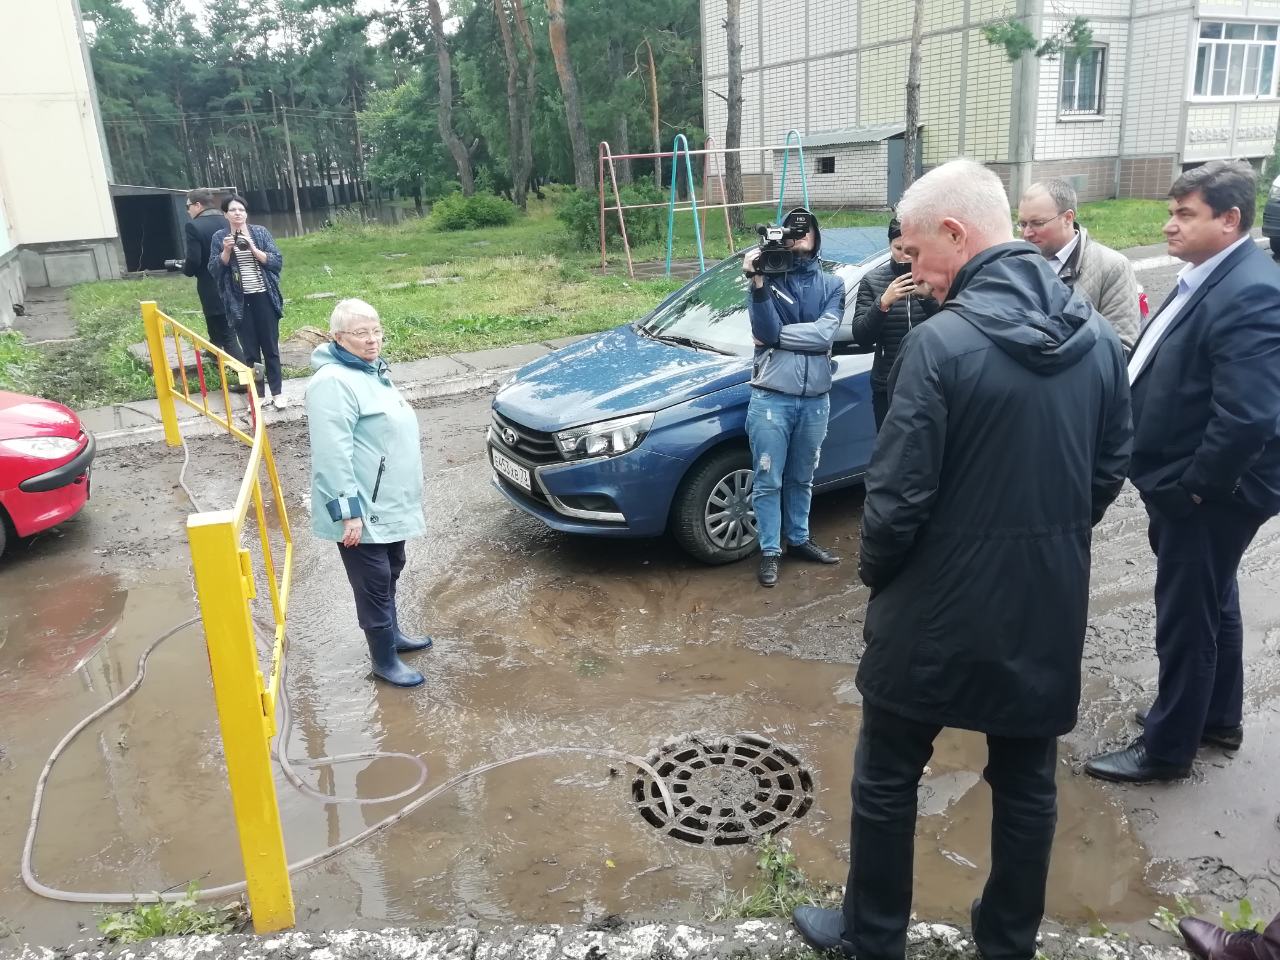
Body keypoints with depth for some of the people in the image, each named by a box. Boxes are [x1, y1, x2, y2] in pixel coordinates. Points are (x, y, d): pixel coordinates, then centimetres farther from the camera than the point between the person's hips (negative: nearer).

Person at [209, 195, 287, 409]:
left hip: (263, 298, 0)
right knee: (249, 350, 5)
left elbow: (277, 261, -3)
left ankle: (277, 392, 12)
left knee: (270, 346, 5)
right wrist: (226, 251, -14)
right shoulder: (219, 237, 3)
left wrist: (253, 249, -15)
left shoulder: (260, 232, 3)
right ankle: (257, 394, 13)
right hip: (239, 302, 0)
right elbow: (214, 270, 0)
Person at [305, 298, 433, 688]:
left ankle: (392, 633, 41)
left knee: (391, 572, 23)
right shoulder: (334, 382, -21)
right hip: (362, 510, -10)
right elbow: (332, 455, -26)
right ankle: (384, 659, 16)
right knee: (374, 582, 3)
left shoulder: (372, 369, 11)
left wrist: (403, 494, 28)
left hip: (389, 504, 10)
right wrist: (348, 512, -28)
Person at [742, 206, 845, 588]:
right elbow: (765, 332, -15)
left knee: (802, 479, 17)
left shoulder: (831, 284, 6)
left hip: (815, 399, 3)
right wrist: (757, 284, -25)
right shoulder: (767, 277, 0)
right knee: (768, 481, 4)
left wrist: (776, 334, -11)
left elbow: (824, 335, -10)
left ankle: (798, 539, 34)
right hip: (771, 397, -2)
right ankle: (769, 552, 17)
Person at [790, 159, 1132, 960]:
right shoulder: (1097, 334, 0)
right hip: (1050, 604, 6)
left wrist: (876, 570, -1)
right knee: (1028, 782, 20)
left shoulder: (941, 342, -21)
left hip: (942, 605, -6)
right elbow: (1111, 471, 7)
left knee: (888, 776, 14)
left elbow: (899, 492, -19)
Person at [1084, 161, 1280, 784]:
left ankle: (1166, 748, 24)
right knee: (1212, 605, 23)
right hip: (1188, 486, 10)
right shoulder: (1208, 277, 6)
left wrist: (1195, 486, -19)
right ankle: (1218, 718, 43)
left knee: (1185, 618, 6)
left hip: (1206, 495, -10)